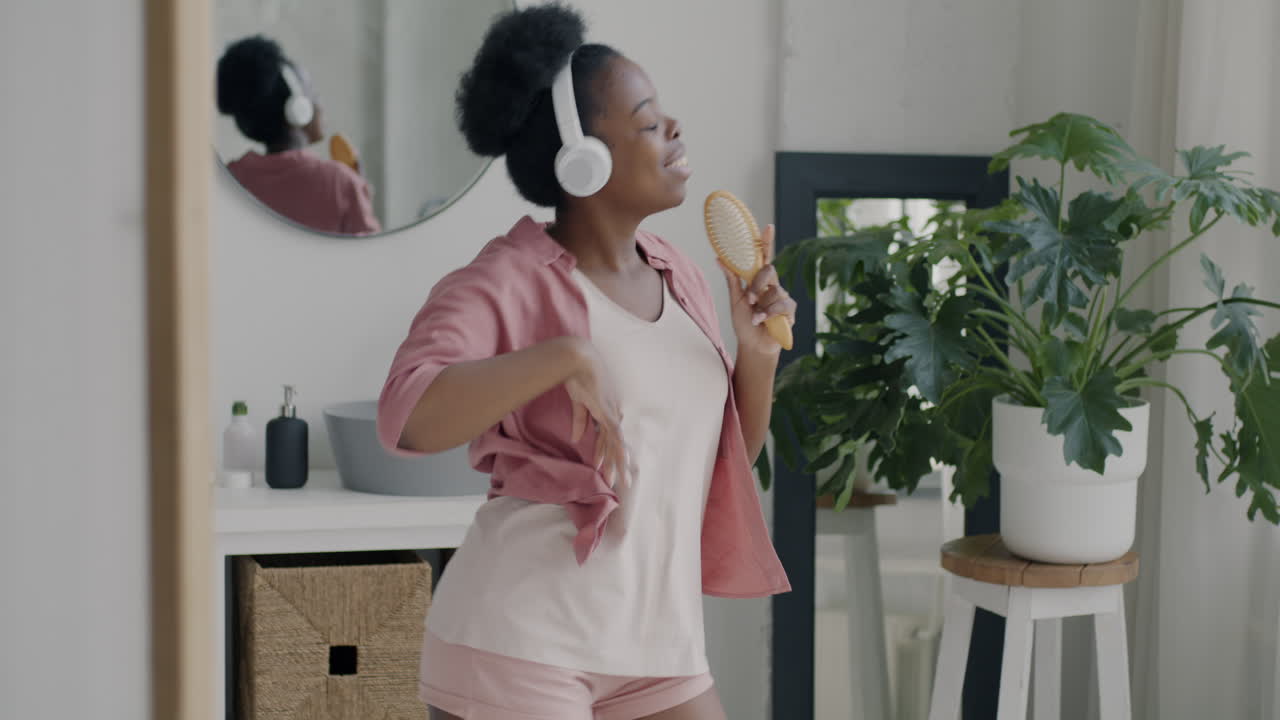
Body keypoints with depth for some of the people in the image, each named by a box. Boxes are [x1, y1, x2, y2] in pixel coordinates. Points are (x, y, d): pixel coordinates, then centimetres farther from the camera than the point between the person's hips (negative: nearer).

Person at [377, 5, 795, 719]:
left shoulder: (678, 275, 11)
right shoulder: (509, 281, -9)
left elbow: (731, 453, 18)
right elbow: (406, 416, -25)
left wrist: (759, 353, 1)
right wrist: (564, 355, -32)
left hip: (657, 644, 7)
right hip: (521, 638, -6)